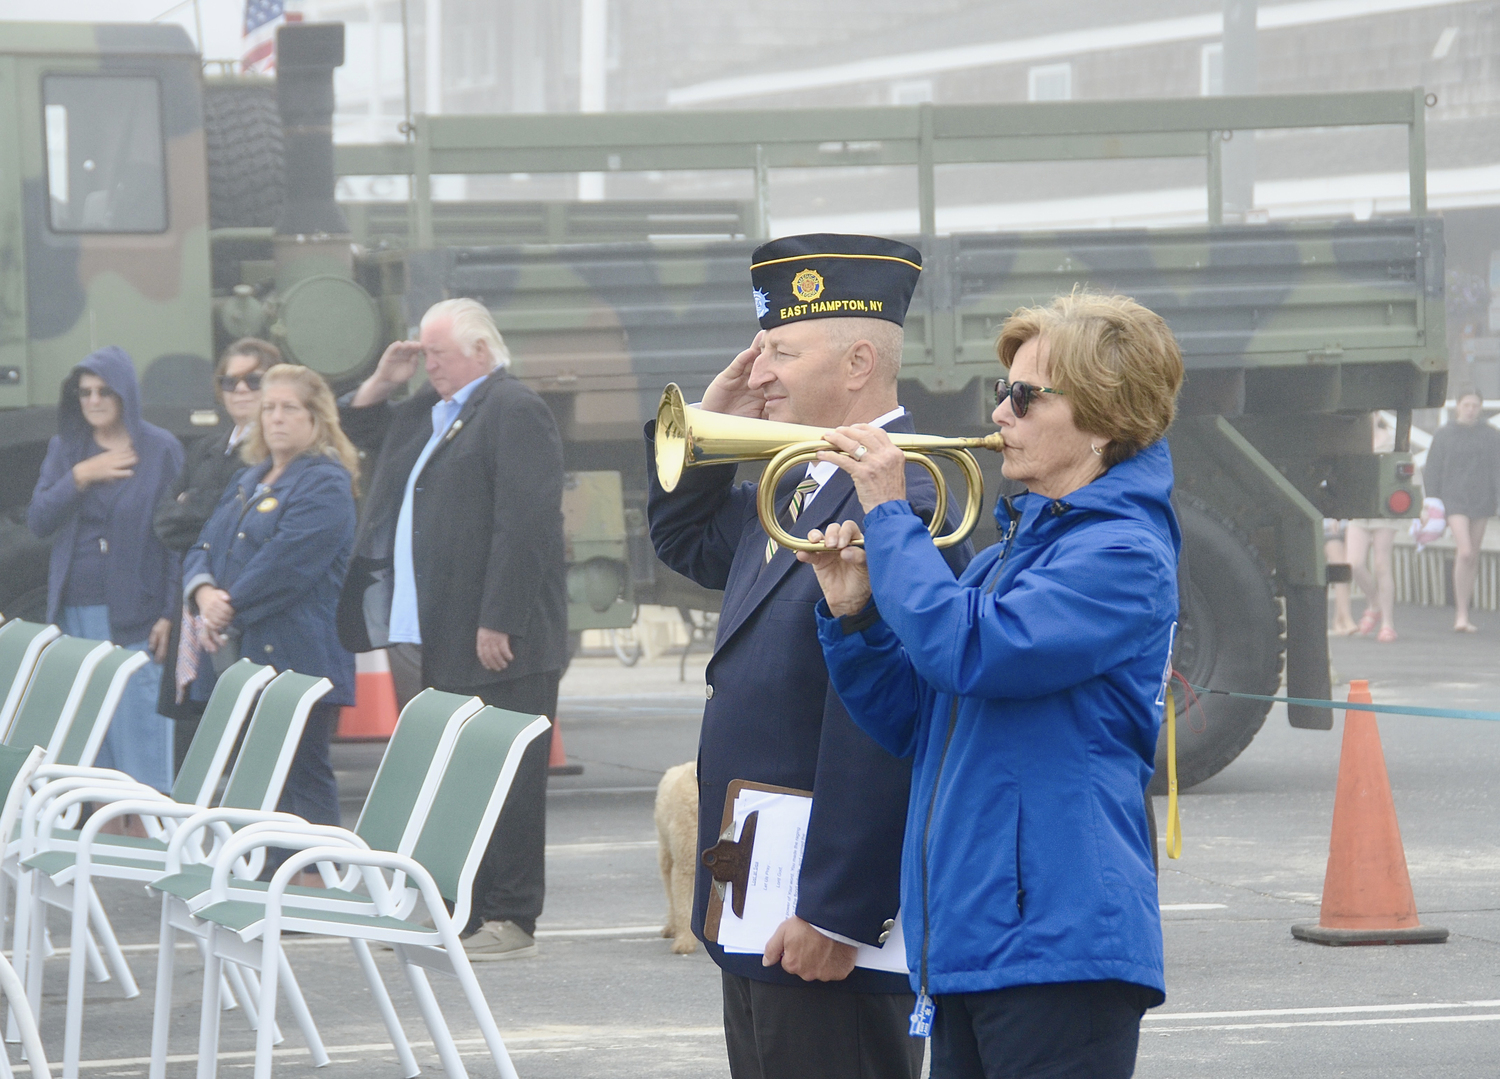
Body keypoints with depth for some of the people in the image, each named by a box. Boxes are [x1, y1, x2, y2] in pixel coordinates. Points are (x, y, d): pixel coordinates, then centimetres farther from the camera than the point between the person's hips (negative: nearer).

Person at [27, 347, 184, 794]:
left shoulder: (161, 450, 0)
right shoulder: (65, 449, 12)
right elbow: (37, 520, 4)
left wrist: (170, 614, -9)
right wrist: (80, 477, -10)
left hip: (135, 614, -4)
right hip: (76, 613, 4)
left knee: (139, 730, -8)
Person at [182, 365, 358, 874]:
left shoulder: (325, 484, -6)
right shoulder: (248, 482, 22)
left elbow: (285, 564, -16)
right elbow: (204, 548, 17)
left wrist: (228, 611, -11)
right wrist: (203, 592, -5)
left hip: (295, 658, -8)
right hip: (238, 659, 8)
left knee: (303, 773, -7)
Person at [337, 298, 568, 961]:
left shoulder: (513, 411, -10)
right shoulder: (428, 412, 19)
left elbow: (525, 525, -18)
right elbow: (363, 433, 38)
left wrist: (499, 624, -22)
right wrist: (382, 382, 17)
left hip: (494, 642, -9)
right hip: (420, 638, 9)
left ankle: (510, 920, -1)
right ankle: (457, 913, 16)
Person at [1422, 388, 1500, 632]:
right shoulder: (1443, 435, 1)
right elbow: (1431, 472, 3)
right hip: (1454, 500, -3)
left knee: (1473, 557, 7)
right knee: (1465, 552, -19)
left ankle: (1462, 616, 18)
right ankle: (1461, 615, -17)